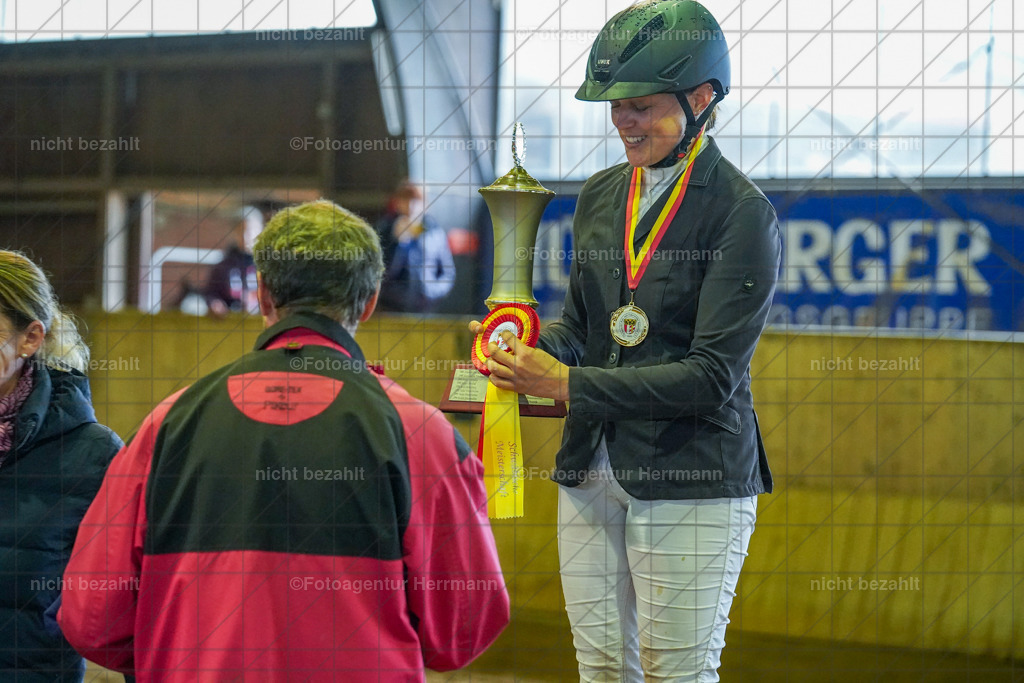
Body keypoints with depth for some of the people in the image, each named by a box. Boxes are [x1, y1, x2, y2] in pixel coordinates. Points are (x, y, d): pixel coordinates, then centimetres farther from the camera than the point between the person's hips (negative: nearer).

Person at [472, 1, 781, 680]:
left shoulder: (743, 213, -10)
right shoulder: (600, 196, 11)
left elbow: (713, 375, -16)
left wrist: (569, 385, -19)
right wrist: (531, 347, -3)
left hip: (692, 478, -6)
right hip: (591, 466, 6)